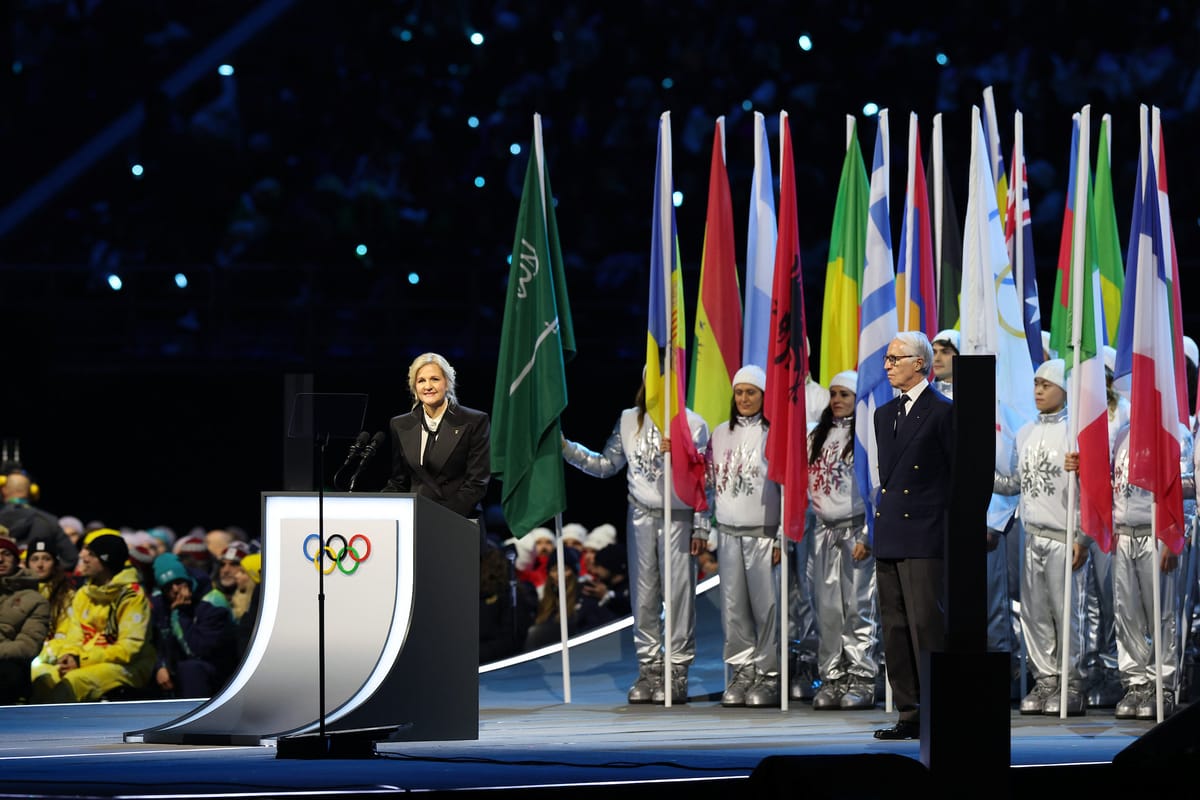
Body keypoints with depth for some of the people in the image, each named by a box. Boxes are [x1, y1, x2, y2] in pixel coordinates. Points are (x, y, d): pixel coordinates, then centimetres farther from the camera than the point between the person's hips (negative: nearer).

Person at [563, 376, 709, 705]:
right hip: (641, 517, 4)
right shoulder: (629, 421, 11)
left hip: (678, 518, -4)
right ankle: (649, 668, 11)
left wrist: (700, 528, -5)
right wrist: (567, 449, 3)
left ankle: (677, 671, 1)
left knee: (679, 594, -5)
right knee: (643, 595, 4)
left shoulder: (693, 425, 0)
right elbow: (606, 465, 15)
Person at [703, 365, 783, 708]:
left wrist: (782, 538, -8)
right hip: (728, 532, 5)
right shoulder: (720, 434, 12)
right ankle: (741, 671, 11)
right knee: (733, 605, 4)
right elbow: (709, 483, 17)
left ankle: (768, 675, 0)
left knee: (766, 604, -6)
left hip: (763, 532, -5)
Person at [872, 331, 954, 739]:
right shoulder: (884, 414, 17)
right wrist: (882, 521, 16)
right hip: (889, 536, 8)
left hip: (925, 537, -8)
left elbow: (963, 476, -6)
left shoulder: (942, 412, -6)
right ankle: (910, 714, 11)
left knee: (927, 621, -11)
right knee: (895, 625, 7)